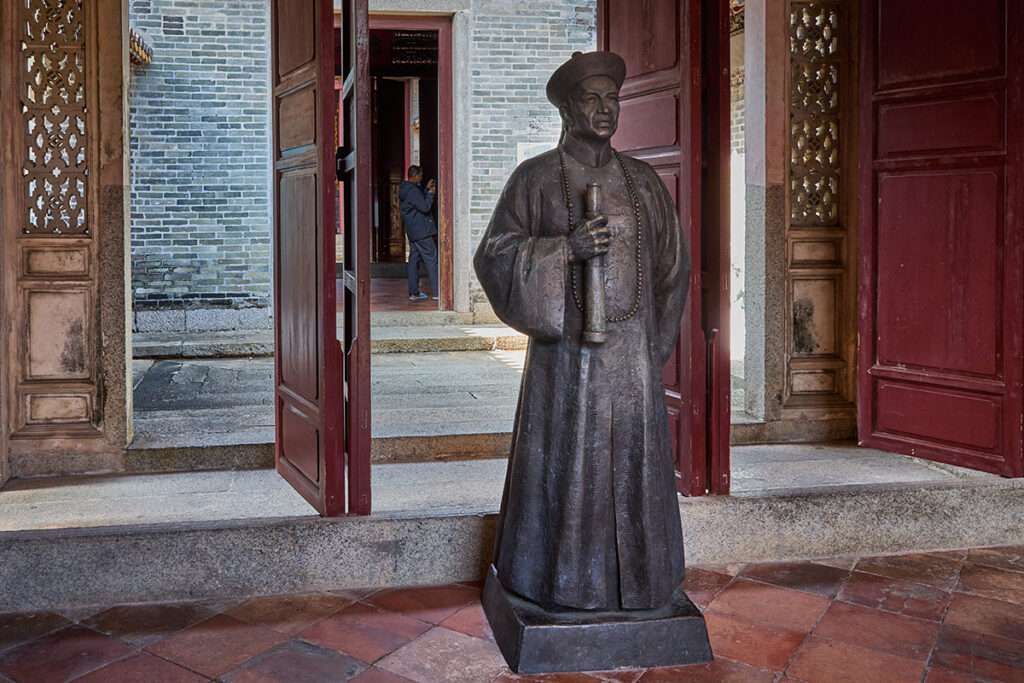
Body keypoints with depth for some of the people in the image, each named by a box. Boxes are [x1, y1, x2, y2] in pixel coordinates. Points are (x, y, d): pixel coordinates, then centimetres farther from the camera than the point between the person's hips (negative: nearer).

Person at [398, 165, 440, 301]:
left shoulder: (405, 190, 13)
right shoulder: (413, 191, -18)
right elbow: (425, 207, -20)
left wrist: (427, 190, 18)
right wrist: (431, 193, -8)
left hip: (412, 232, 10)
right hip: (422, 231, -10)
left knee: (414, 260, 10)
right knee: (431, 260, -4)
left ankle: (413, 292, 11)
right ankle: (436, 292, -3)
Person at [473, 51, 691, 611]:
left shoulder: (643, 181, 10)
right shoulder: (535, 179, 0)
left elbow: (672, 266, 15)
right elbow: (493, 257, -6)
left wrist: (654, 348, 11)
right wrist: (566, 248, -20)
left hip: (631, 351, 3)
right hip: (566, 349, -3)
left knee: (633, 461, 8)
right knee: (565, 462, 2)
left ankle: (633, 577, 23)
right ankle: (564, 579, 19)